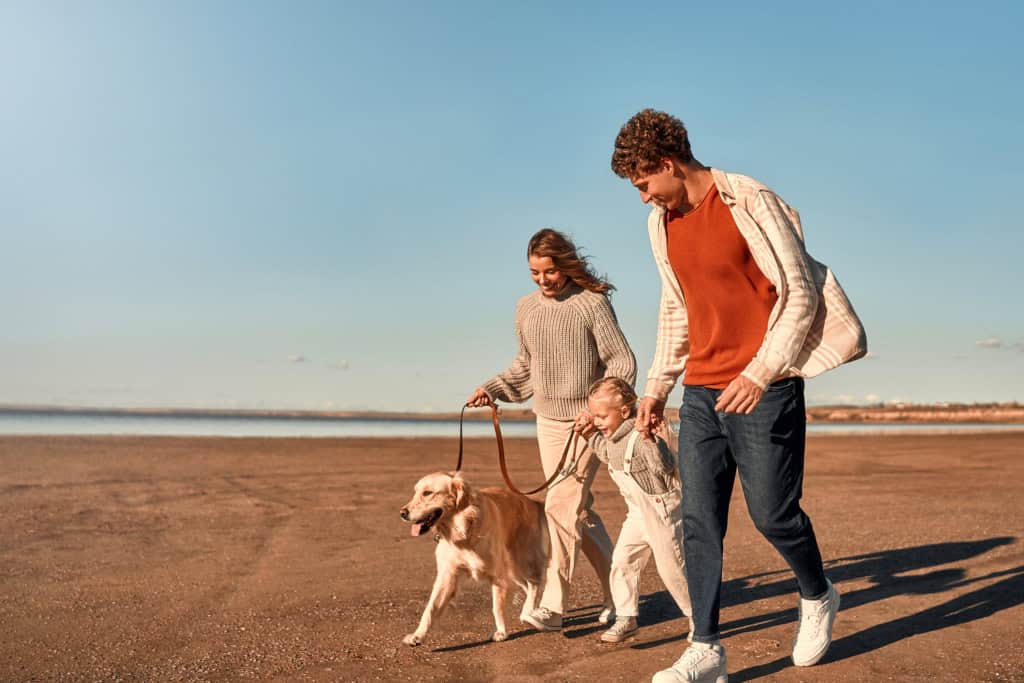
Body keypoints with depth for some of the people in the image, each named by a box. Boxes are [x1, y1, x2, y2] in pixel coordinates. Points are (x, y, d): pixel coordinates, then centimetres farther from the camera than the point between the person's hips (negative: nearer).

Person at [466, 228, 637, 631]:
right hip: (547, 421, 6)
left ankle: (553, 605, -5)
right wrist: (492, 389, 4)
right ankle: (616, 593, 23)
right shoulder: (526, 308, 6)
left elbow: (622, 361, -9)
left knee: (561, 507, -12)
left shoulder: (592, 303, -10)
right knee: (579, 511, 9)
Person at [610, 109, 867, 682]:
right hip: (701, 392, 6)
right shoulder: (662, 223, 11)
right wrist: (657, 387, 18)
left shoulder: (750, 203, -11)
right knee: (699, 521, 2)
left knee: (773, 513, 1)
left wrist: (761, 373, -17)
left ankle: (819, 598, 31)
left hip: (763, 390, -6)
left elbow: (800, 293, -11)